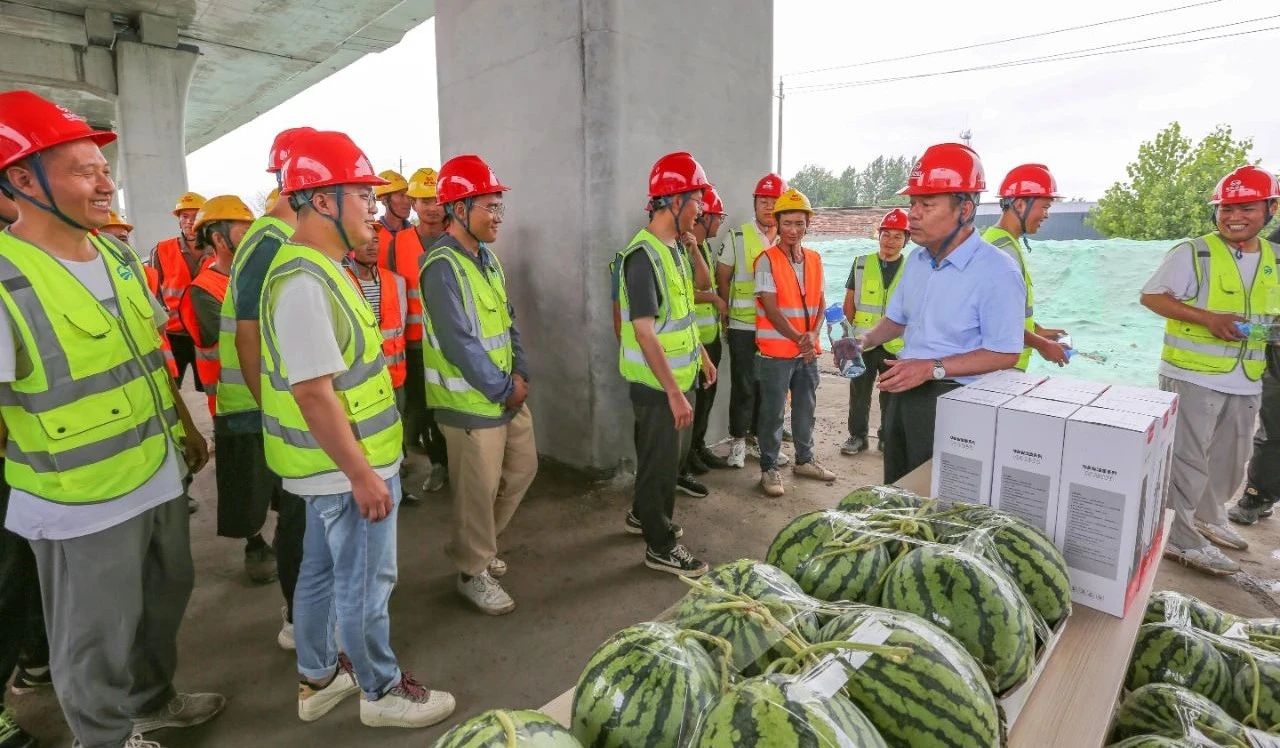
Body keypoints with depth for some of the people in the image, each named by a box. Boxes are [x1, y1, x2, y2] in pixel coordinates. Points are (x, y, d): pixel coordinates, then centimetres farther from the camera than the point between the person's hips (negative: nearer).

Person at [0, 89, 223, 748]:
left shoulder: (120, 258, 5)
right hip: (80, 501, -7)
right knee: (98, 637, 12)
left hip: (159, 475, 7)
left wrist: (186, 426, 19)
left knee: (165, 598, 23)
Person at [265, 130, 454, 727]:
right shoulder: (305, 281, -23)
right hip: (347, 465, -10)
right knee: (366, 582, 7)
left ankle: (318, 677, 39)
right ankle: (382, 691, 26)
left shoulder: (315, 269, 10)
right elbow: (313, 391, -26)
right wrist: (362, 473, -22)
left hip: (335, 463, 10)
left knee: (322, 570, 21)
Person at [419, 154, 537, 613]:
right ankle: (473, 572, 25)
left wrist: (520, 373, 0)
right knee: (478, 490, 3)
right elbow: (460, 344, -23)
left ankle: (474, 545, 38)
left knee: (523, 469, 19)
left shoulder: (486, 257, 10)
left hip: (509, 393, 9)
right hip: (471, 401, -9)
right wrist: (503, 390, -15)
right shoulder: (442, 266, -18)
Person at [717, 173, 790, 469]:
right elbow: (722, 279, 3)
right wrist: (728, 312, 1)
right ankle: (738, 441, 16)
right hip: (743, 327, -3)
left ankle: (759, 438, 25)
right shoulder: (738, 237, -3)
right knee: (744, 386, 2)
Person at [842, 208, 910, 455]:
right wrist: (851, 329, -1)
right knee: (859, 392, 8)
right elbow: (849, 301, 7)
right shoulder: (861, 264, 3)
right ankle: (857, 435, 22)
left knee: (892, 395, 10)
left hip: (896, 344, 0)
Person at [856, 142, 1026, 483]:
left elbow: (1005, 354, -19)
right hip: (904, 391, 8)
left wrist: (932, 368, -24)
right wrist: (866, 340, 0)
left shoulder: (996, 272, -18)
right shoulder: (916, 261, 7)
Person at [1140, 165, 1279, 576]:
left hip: (1245, 382, 7)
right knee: (1187, 461, -3)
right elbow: (1151, 296, -12)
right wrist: (1207, 318, -21)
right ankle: (1180, 538, 8)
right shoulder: (1193, 253, -10)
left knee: (1229, 460, 20)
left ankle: (1208, 518, 40)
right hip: (1192, 376, -7)